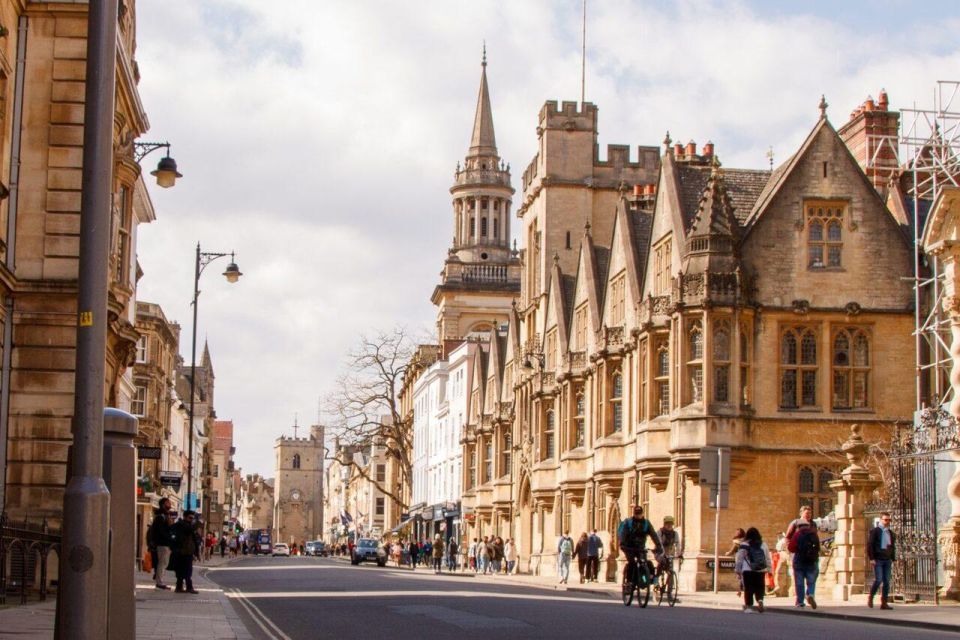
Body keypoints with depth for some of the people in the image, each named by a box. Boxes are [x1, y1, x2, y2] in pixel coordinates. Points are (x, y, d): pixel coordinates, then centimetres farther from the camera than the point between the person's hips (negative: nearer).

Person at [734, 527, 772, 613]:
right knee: (759, 588, 10)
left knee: (748, 589, 3)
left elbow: (739, 559, -2)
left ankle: (748, 606, 2)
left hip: (748, 571, -2)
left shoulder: (744, 545, -4)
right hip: (761, 571, 3)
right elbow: (768, 558, 10)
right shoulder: (763, 545, 7)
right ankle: (760, 600, -14)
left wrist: (737, 570, 5)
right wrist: (769, 569, 17)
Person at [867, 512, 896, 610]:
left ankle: (884, 603, 3)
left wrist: (893, 560, 12)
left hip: (887, 560, 5)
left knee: (886, 582, 1)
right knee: (878, 580, -13)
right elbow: (869, 545, -6)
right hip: (877, 560, -5)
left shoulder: (891, 533, 14)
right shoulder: (875, 531, -2)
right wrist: (871, 559, -14)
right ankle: (870, 598, 7)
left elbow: (893, 547, 20)